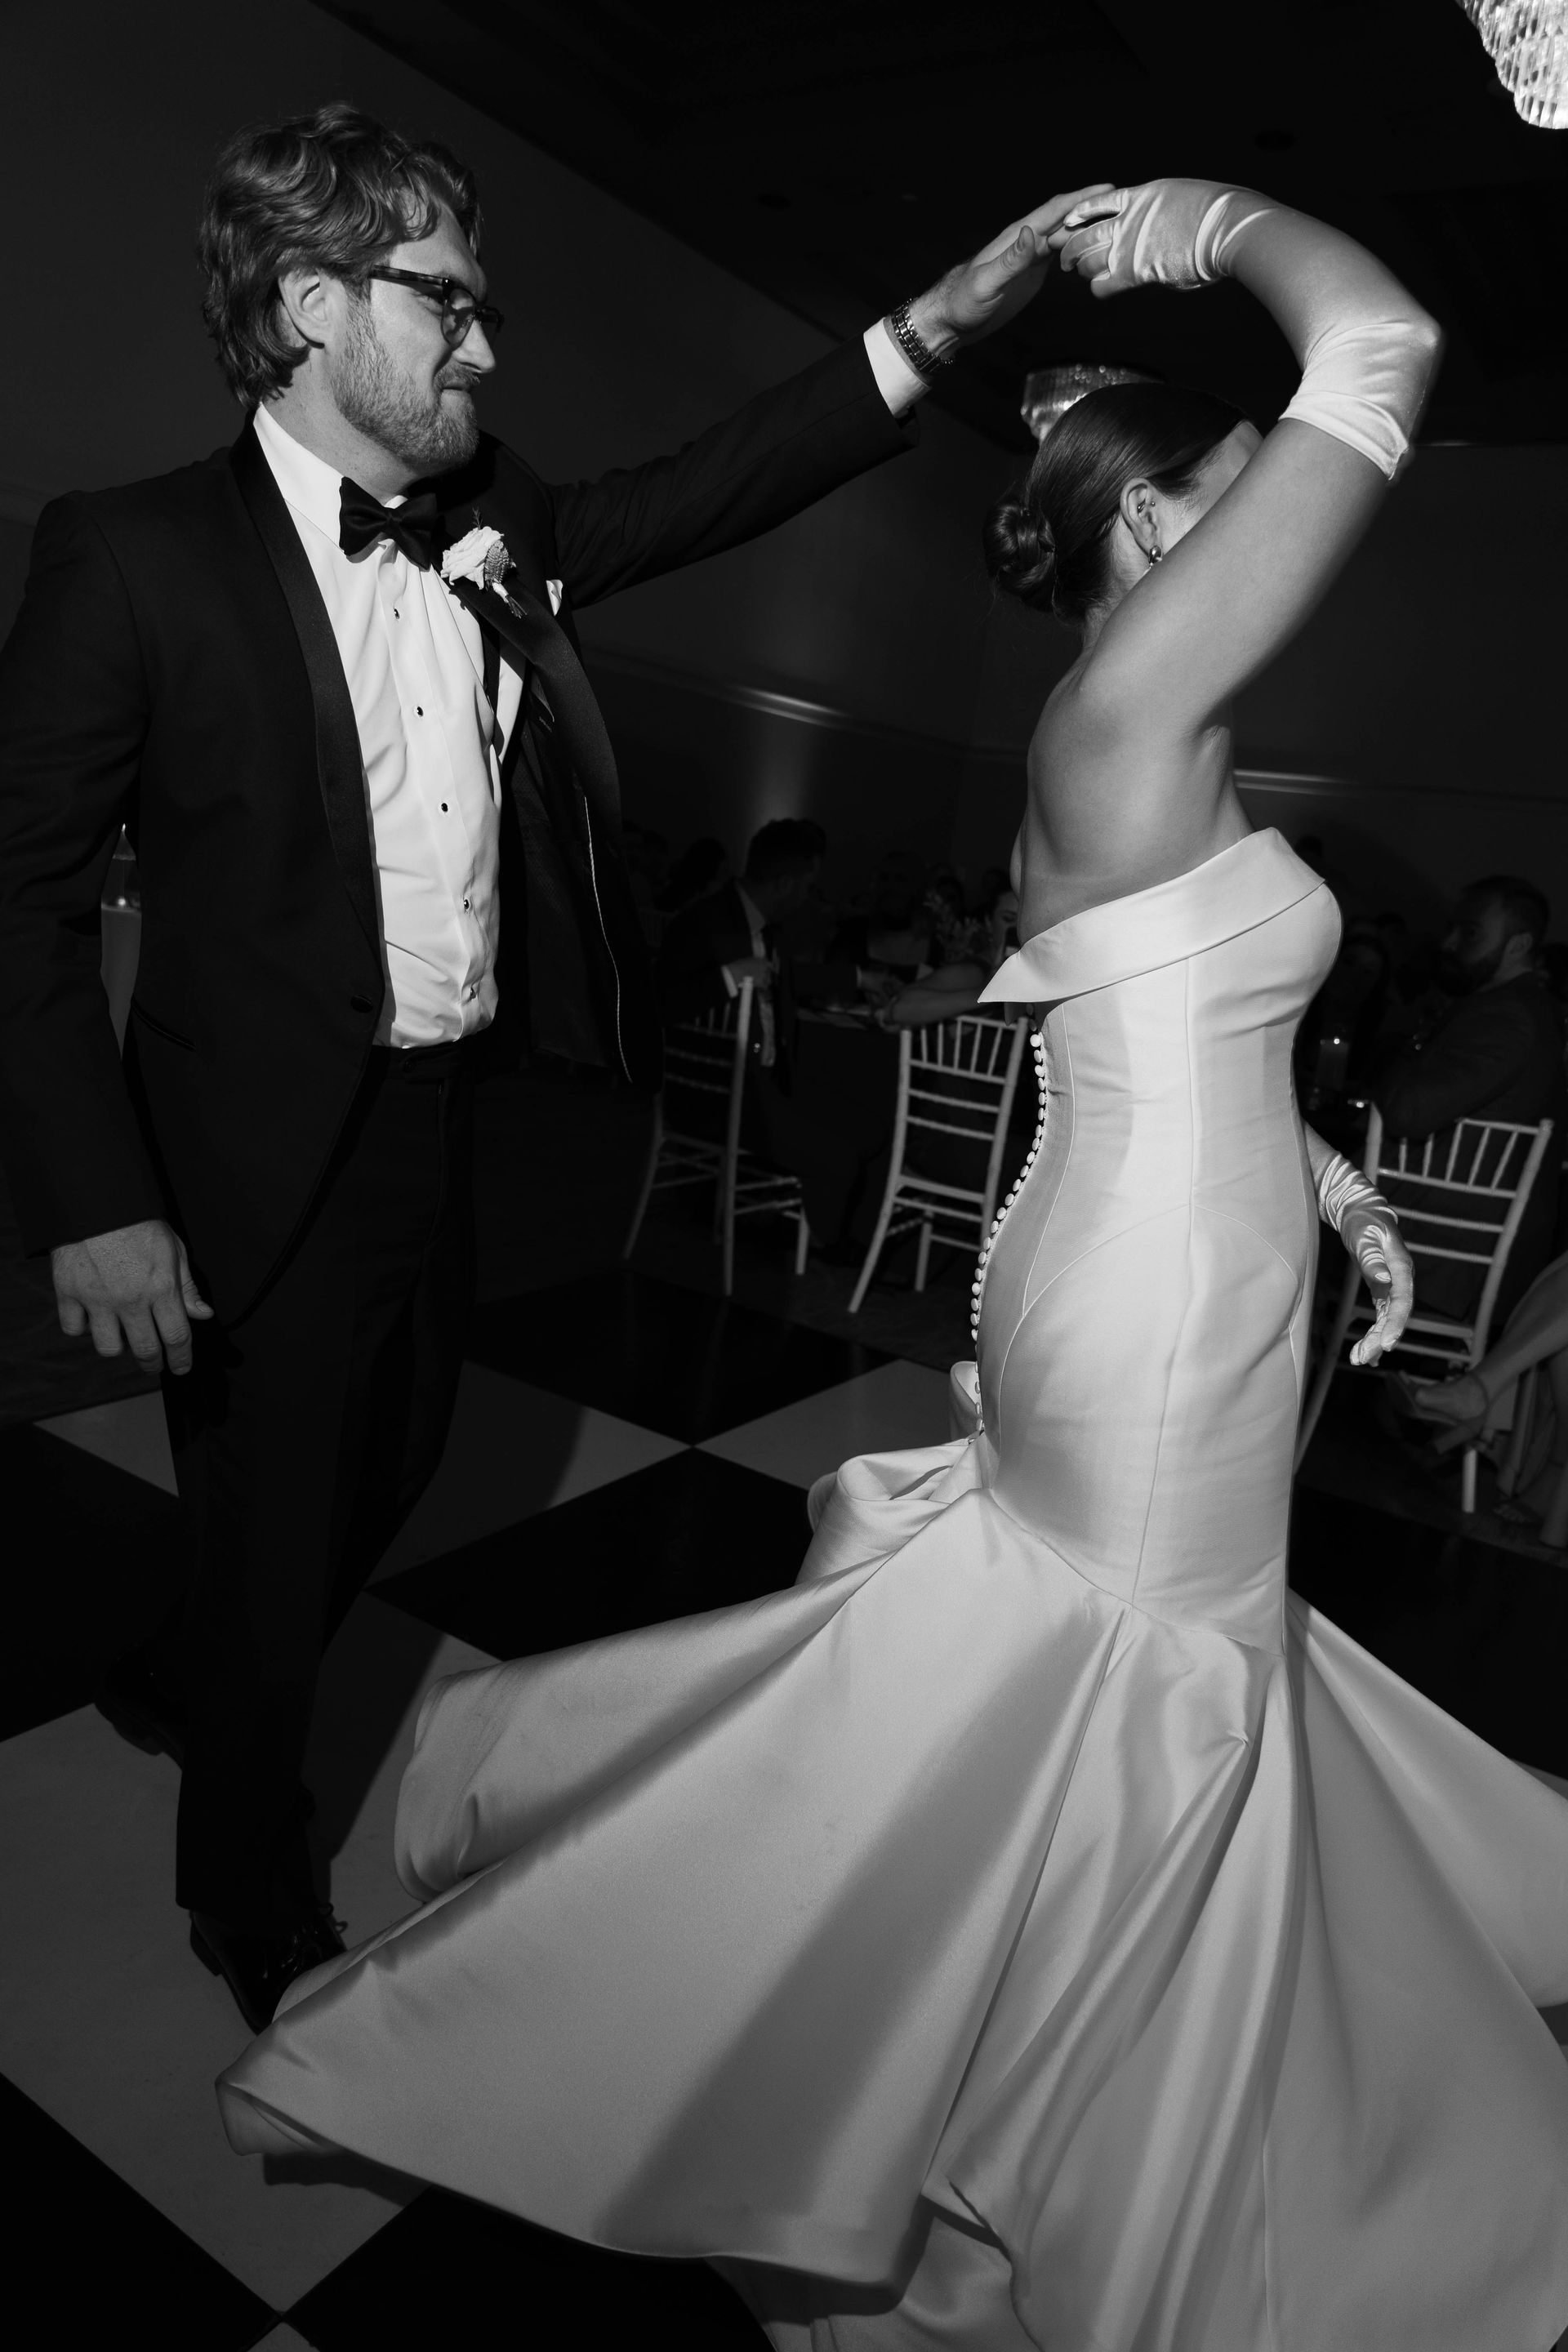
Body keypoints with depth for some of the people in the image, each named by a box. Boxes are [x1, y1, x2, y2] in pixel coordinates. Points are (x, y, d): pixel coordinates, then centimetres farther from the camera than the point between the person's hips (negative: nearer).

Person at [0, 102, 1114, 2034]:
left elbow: (706, 490, 7)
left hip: (446, 1113, 7)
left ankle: (177, 1685, 56)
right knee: (271, 1531, 10)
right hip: (264, 1155, -6)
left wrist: (932, 329, -4)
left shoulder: (498, 535, 6)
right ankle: (252, 1901, 39)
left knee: (392, 1464, 24)